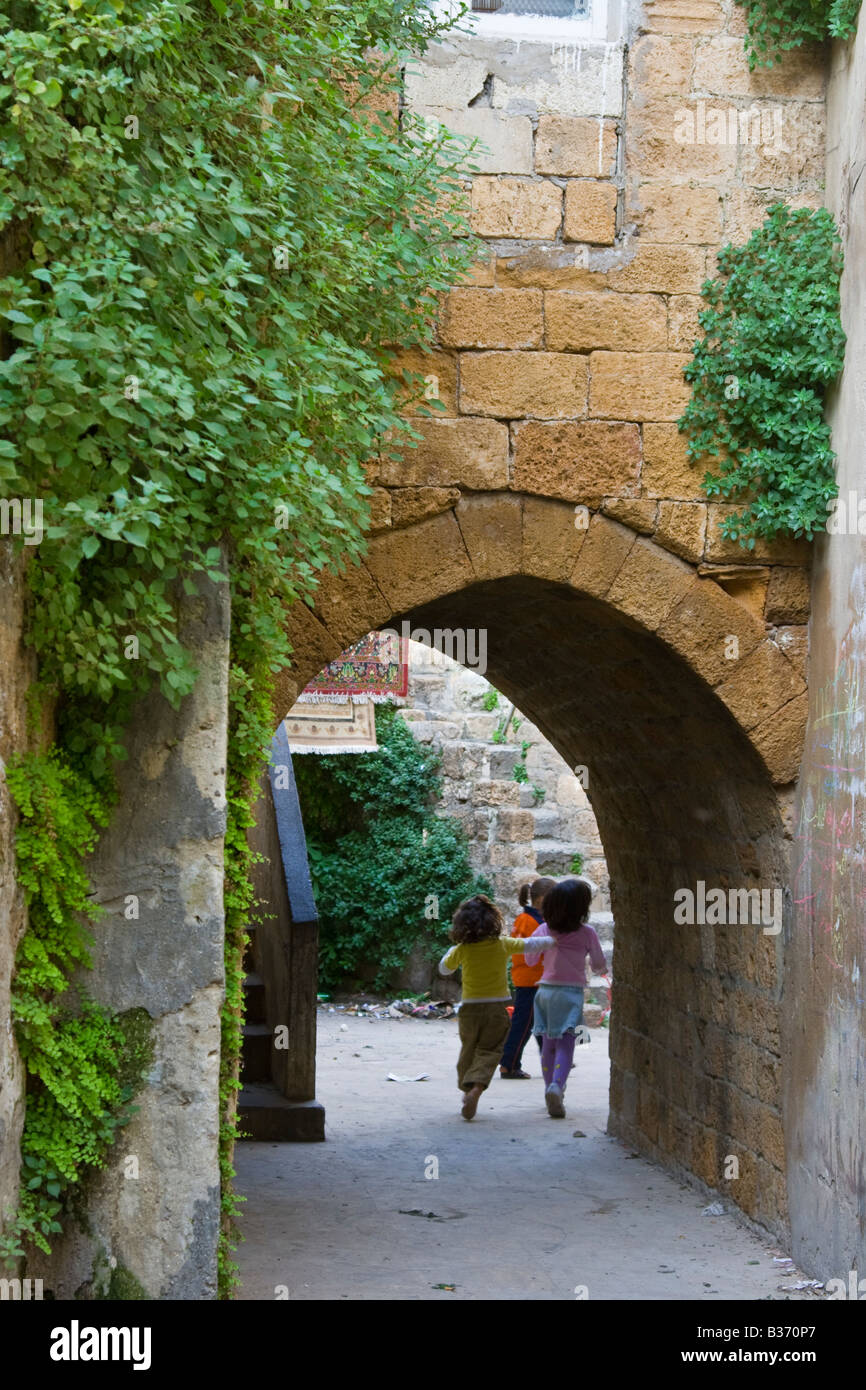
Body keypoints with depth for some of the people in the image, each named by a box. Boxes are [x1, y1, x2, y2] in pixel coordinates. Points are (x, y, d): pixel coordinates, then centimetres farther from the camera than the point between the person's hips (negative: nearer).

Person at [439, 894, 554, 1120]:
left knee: (468, 1050, 17)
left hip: (470, 1008, 1)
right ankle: (476, 1088, -24)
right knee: (489, 1051, -2)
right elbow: (529, 944, 10)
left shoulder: (462, 949, -5)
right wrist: (551, 941, 26)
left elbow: (444, 969, 10)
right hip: (496, 1008, -1)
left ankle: (467, 1089, 24)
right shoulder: (502, 945, -6)